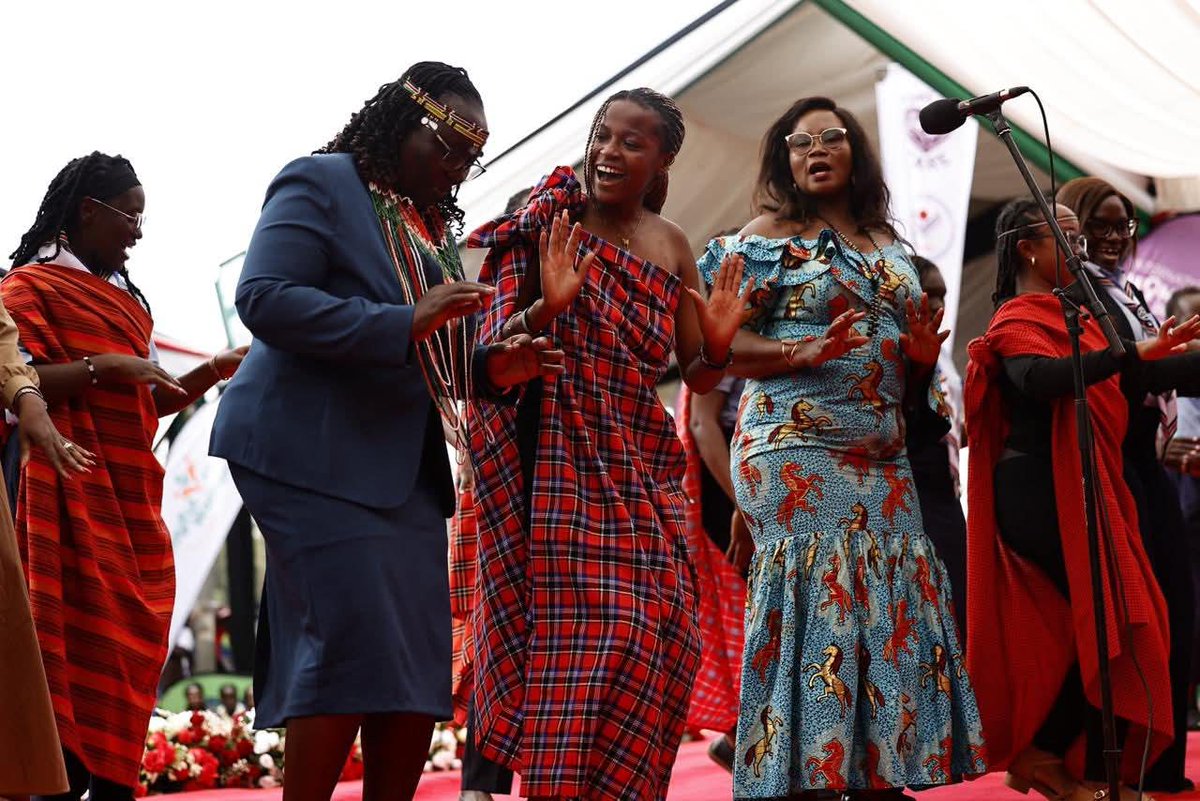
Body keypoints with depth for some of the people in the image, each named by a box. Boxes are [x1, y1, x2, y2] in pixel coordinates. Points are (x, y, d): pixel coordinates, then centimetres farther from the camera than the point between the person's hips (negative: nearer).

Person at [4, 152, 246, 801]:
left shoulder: (124, 298, 22)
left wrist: (215, 371, 10)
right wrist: (101, 367, -21)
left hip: (132, 497, 7)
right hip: (75, 492, -7)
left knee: (132, 652, 2)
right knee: (82, 649, -13)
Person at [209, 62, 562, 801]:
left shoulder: (435, 228, 20)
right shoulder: (321, 184, -2)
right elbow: (263, 298, -16)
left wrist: (494, 367, 3)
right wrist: (405, 323, -21)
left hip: (406, 464, 8)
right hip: (317, 454, -8)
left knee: (418, 661, 4)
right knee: (355, 638, -13)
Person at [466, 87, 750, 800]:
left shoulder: (672, 245, 11)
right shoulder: (550, 223, -1)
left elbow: (698, 376, 13)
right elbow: (499, 343, -5)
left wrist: (718, 344, -9)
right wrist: (546, 307, -24)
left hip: (641, 466, 4)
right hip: (559, 457, -4)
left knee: (655, 632, -2)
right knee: (569, 631, -9)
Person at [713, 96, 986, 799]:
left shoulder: (890, 246, 19)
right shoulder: (766, 237, 2)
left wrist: (922, 359, 2)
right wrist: (800, 353, -21)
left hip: (884, 458, 6)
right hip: (797, 453, -6)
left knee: (893, 602, 1)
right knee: (814, 596, -13)